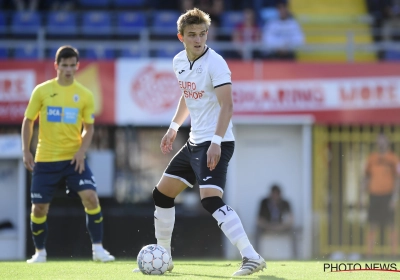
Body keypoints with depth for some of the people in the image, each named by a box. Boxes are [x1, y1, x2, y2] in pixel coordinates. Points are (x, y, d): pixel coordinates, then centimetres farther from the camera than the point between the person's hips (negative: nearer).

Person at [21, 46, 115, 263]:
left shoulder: (84, 95, 1)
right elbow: (28, 121, 6)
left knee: (90, 197, -17)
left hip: (73, 158, 0)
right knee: (39, 207, 1)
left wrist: (81, 150, -9)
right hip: (45, 159, 0)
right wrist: (26, 151, -2)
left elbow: (89, 128, 7)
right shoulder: (42, 91, -1)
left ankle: (98, 249, -9)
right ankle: (40, 252, 22)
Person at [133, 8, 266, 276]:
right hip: (194, 142, 9)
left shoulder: (215, 63, -18)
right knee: (162, 194, 14)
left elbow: (227, 105, -25)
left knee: (211, 199, -25)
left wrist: (216, 142, -33)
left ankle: (251, 257, -27)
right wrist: (173, 128, 23)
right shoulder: (179, 62, 7)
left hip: (216, 144, -9)